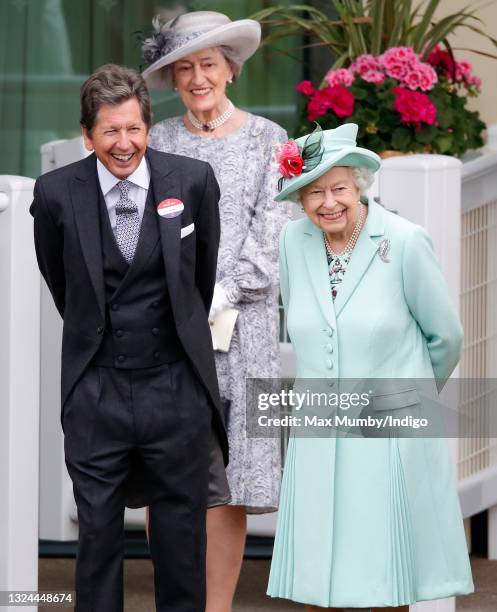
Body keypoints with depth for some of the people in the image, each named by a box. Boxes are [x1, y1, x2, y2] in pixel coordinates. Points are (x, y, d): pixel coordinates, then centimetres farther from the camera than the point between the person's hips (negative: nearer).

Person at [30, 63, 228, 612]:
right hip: (95, 393, 0)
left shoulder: (193, 181, -5)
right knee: (97, 536, 7)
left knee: (182, 536, 9)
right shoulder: (56, 193, -6)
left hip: (176, 387, 0)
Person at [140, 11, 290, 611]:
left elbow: (269, 234, 0)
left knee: (225, 482, -3)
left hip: (237, 326, -1)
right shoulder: (157, 141, 11)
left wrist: (217, 297, -10)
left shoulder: (266, 139, 7)